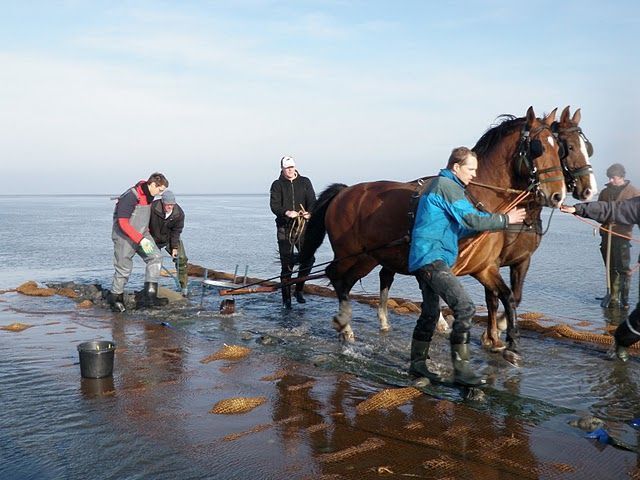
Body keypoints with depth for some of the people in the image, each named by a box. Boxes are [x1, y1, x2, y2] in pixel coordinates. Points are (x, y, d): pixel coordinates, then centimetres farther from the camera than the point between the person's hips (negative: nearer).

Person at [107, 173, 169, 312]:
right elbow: (123, 223, -25)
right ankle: (115, 298, 22)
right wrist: (141, 240, -28)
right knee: (124, 269, 0)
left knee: (155, 257, -10)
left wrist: (146, 235, 20)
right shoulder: (130, 197, -24)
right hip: (125, 237, -7)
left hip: (142, 234, 8)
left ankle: (149, 295, -11)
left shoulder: (149, 196, 3)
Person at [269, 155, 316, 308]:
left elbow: (312, 201, 0)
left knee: (309, 258, -7)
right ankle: (286, 298, 7)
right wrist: (286, 212, -27)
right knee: (287, 263, -2)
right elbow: (274, 205, -7)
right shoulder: (277, 185, 5)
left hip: (302, 226, 2)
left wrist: (309, 213, -22)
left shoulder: (305, 182, 10)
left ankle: (299, 289, 13)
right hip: (284, 228, -2)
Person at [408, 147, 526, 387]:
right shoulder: (446, 186, -11)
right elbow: (471, 221, -17)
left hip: (425, 259, 11)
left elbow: (460, 227, 21)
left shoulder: (445, 185, 21)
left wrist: (493, 217, 11)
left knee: (430, 313, 19)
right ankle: (461, 368, -14)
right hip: (432, 259, -11)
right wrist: (505, 219, -7)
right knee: (464, 307, -16)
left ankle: (417, 363, 28)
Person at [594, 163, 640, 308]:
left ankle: (624, 300, 1)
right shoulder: (605, 192, 12)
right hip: (606, 235, 5)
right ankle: (613, 298, 16)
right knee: (611, 268, 9)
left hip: (622, 235, -5)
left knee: (623, 269, -5)